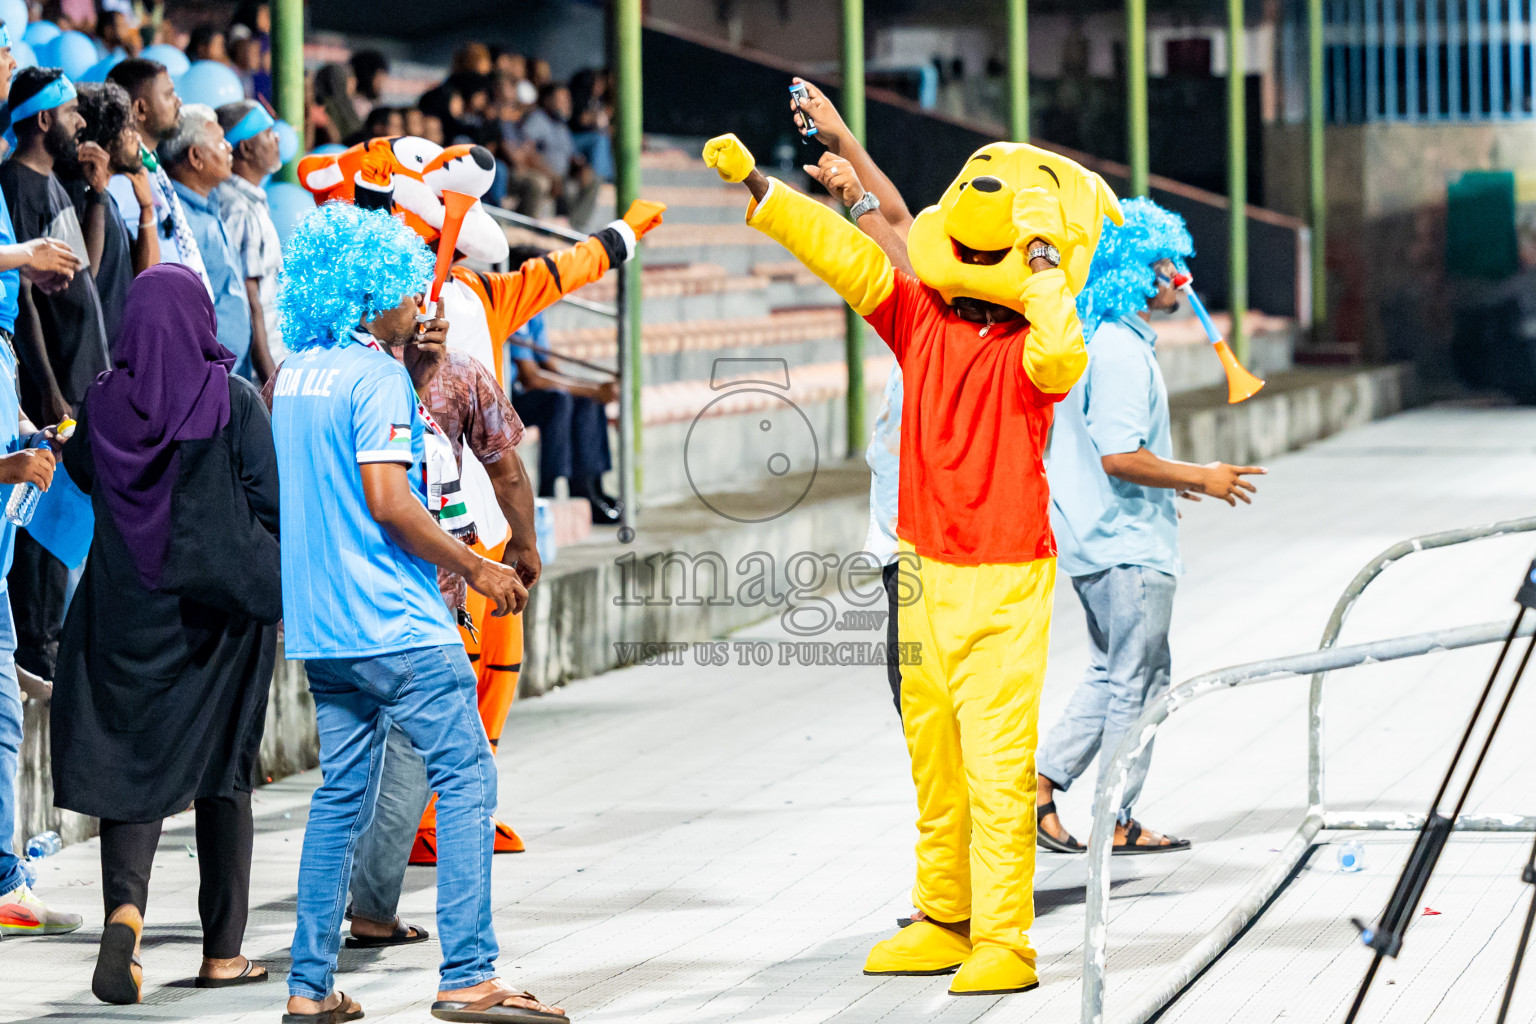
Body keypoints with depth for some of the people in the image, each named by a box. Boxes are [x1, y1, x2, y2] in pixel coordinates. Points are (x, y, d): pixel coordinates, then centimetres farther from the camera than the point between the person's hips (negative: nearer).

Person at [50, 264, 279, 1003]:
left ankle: (125, 905, -23)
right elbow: (270, 503, -14)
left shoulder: (105, 401, -2)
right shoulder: (234, 400, -11)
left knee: (129, 761, 5)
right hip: (220, 610, -1)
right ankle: (222, 951, 16)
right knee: (222, 771, 11)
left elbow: (80, 472, 17)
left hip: (126, 609, 1)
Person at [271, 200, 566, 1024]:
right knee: (466, 781, -5)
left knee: (342, 795, 12)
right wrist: (475, 568, -11)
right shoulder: (377, 377, -12)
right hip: (394, 621, -8)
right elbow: (389, 500, -19)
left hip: (319, 622, 9)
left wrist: (410, 368, 17)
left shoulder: (296, 375, 13)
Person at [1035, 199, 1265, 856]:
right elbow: (1119, 457, -25)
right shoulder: (1121, 352, -20)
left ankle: (1040, 783, 14)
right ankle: (1117, 823, 6)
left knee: (1112, 676, 18)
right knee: (1138, 684, 0)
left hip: (1097, 539, 10)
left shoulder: (1095, 343, 12)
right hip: (1128, 547, -10)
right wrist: (1199, 479, -15)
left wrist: (1165, 482, 25)